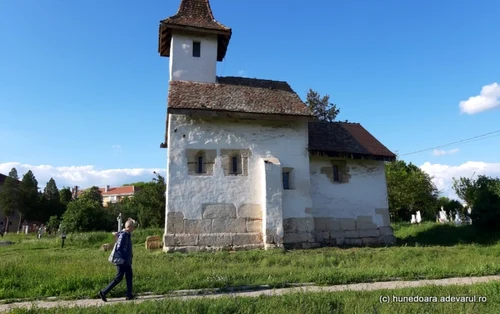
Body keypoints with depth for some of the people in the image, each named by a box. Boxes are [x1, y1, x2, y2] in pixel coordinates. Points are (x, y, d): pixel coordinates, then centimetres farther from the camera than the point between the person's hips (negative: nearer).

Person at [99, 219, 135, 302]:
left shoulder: (128, 235, 10)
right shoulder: (123, 235, -19)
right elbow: (119, 248, -23)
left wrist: (130, 256, 12)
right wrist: (123, 259, -21)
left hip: (127, 261, 10)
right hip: (122, 261, -10)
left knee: (129, 277, 10)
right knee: (118, 278, -1)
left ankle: (129, 295, 16)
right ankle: (103, 292, 9)